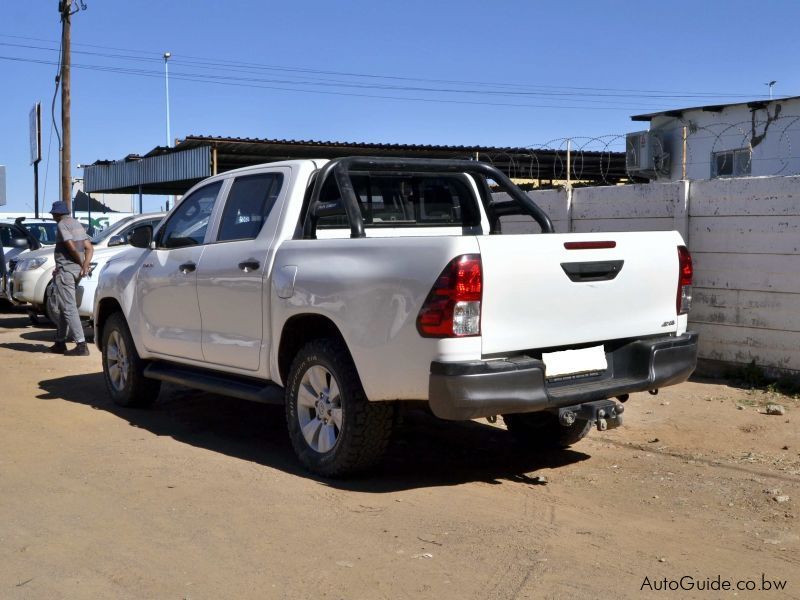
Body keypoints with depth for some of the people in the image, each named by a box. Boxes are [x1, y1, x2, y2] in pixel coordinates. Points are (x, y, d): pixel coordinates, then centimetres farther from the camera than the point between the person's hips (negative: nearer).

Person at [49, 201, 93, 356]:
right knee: (65, 307, 17)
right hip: (76, 270, 9)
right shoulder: (77, 224, 17)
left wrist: (82, 264, -8)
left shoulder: (62, 225, -11)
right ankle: (60, 343, 24)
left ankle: (81, 345, -15)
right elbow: (89, 248, 13)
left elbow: (72, 247, -20)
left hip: (65, 270, -9)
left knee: (69, 308, -10)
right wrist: (85, 265, 0)